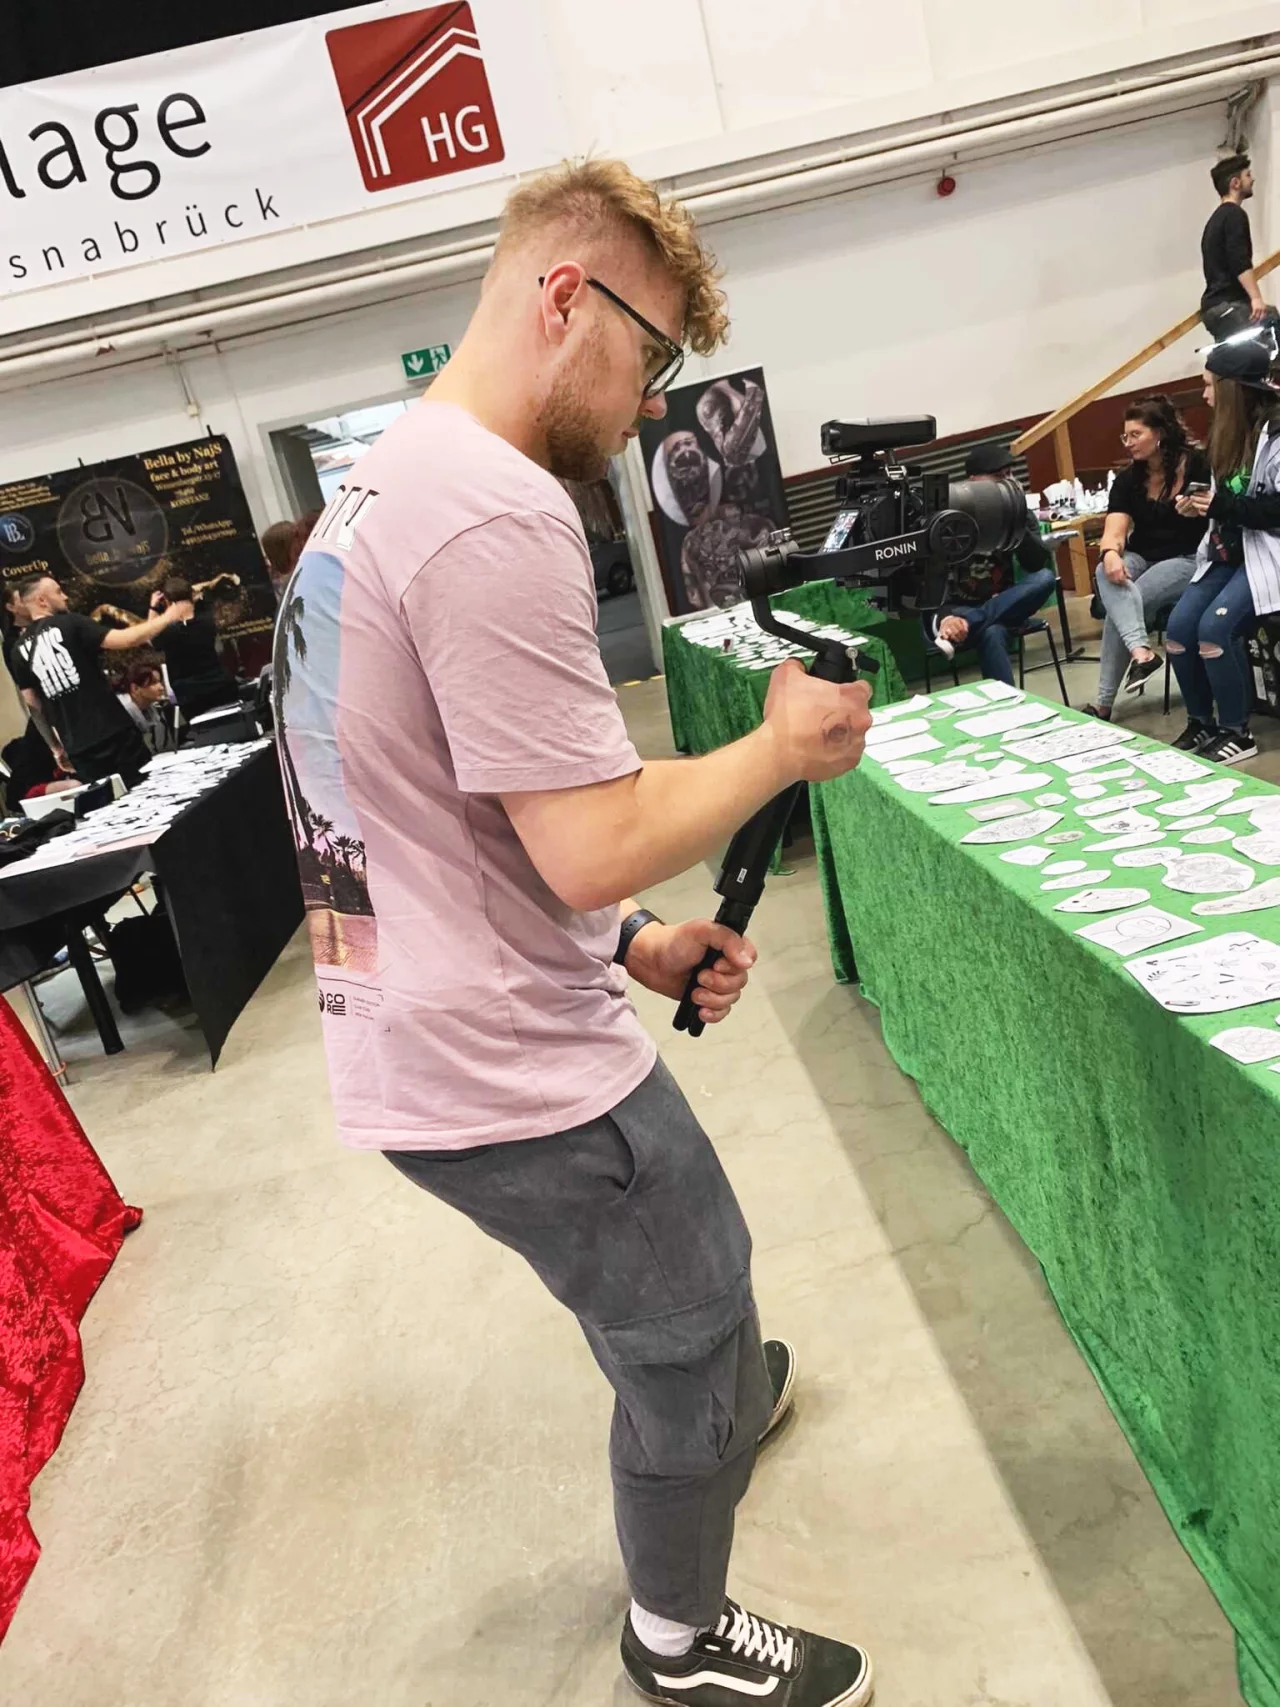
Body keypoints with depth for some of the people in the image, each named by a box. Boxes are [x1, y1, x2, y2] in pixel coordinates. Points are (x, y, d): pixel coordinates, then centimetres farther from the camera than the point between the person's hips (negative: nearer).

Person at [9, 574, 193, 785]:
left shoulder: (20, 650, 9)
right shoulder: (69, 625, -7)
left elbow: (33, 704, 12)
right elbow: (126, 639, -16)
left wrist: (55, 747, 21)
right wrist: (167, 618, -5)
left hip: (77, 747, 5)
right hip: (114, 733, -5)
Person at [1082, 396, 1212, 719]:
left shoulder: (1197, 465, -6)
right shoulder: (1127, 479, 4)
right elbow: (1113, 532, -10)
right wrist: (1110, 554, -33)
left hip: (1188, 559, -4)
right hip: (1141, 558, 4)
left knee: (1121, 603, -27)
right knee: (1107, 573, -31)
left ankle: (1104, 703, -21)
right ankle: (1141, 651, -47)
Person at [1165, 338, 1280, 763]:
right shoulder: (1230, 432, 14)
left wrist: (1221, 504, -21)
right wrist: (1199, 502, 5)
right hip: (1227, 553, 8)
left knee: (1215, 626, -26)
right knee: (1179, 627, -9)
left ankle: (1236, 733, -12)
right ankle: (1200, 723, 8)